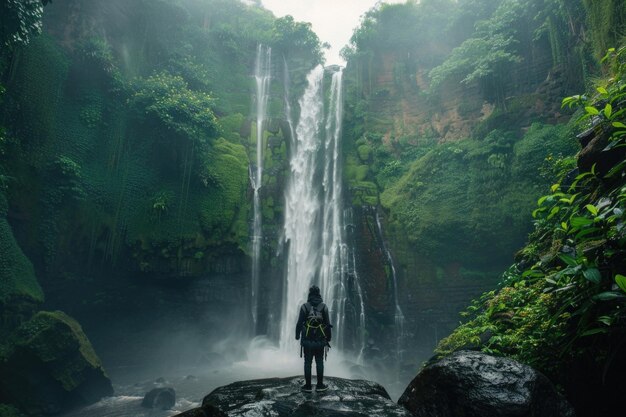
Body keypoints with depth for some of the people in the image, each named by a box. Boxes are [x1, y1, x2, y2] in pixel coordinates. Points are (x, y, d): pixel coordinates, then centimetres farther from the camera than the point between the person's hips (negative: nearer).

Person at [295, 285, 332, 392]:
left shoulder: (305, 307, -6)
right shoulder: (324, 307, -1)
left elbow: (299, 323, -4)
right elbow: (328, 324, 1)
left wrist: (297, 335, 11)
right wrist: (328, 339, 11)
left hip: (307, 340, -1)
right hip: (320, 340, 1)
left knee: (308, 363, 6)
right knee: (319, 363, 9)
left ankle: (308, 386, 11)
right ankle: (320, 385, 13)